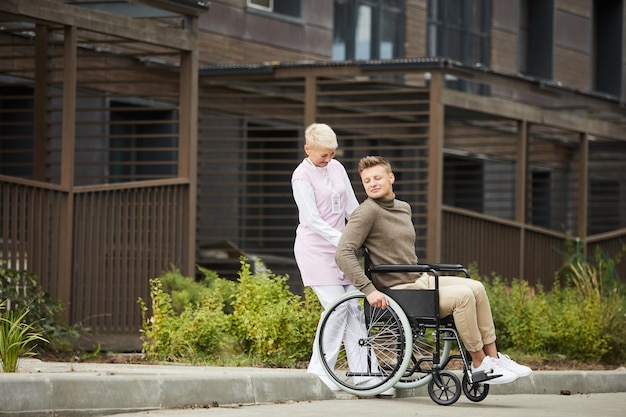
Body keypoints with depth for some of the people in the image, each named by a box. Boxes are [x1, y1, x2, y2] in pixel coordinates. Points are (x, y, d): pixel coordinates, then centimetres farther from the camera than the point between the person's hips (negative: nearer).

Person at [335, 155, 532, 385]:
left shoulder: (404, 208, 16)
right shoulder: (367, 212, -12)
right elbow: (343, 253, -22)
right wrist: (369, 290, -28)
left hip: (421, 280, 9)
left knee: (476, 287, -6)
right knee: (463, 295, -22)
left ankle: (493, 356, -4)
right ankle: (479, 364, -14)